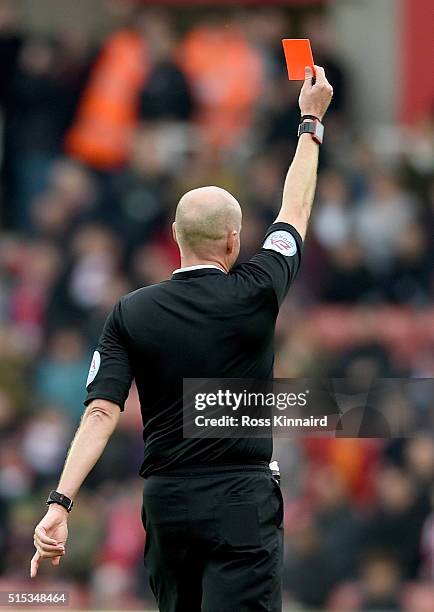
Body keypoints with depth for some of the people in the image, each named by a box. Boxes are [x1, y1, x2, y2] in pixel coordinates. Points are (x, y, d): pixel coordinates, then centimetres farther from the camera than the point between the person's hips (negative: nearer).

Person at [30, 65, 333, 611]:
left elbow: (102, 411, -9)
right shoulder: (254, 295, -4)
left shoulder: (131, 314, 0)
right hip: (241, 504, -4)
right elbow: (295, 210, 11)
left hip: (166, 504, 4)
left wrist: (60, 503, -13)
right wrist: (311, 120, 24)